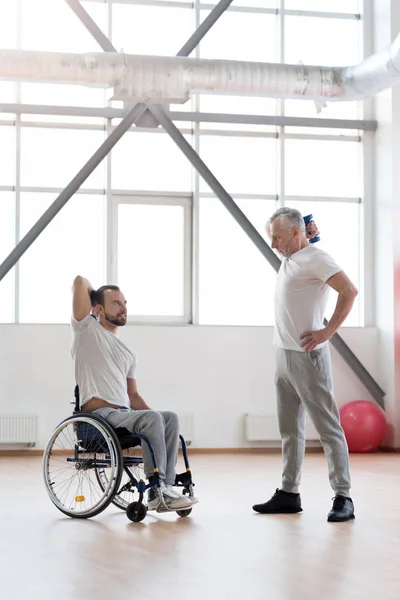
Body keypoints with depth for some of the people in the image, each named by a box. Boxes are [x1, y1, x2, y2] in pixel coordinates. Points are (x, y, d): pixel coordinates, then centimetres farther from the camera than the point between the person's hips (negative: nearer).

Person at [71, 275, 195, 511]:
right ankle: (157, 489, -28)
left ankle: (166, 488, -23)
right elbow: (80, 281, -4)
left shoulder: (128, 353, 23)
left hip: (124, 415, 7)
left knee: (171, 417, -17)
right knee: (152, 418, -29)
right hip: (98, 415, -7)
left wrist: (158, 421, 4)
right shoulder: (87, 329, 6)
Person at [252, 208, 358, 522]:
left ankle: (343, 497, -4)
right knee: (290, 428, 13)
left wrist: (328, 331, -18)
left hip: (306, 356, -9)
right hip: (284, 354, 9)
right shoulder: (289, 259, 15)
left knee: (328, 426, -6)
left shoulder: (314, 258, -12)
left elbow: (349, 290, -21)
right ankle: (289, 493, 19)